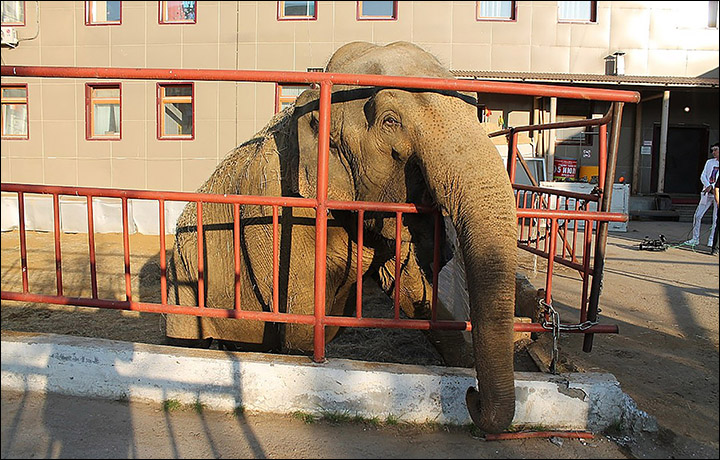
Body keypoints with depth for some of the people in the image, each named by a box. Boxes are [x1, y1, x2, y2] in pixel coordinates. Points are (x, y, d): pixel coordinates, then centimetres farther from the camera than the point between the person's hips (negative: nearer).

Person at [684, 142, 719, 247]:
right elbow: (703, 176, 4)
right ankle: (695, 239, 9)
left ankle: (711, 240, 9)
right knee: (697, 216, 0)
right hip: (707, 194, 4)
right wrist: (708, 186, -12)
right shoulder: (709, 162, 12)